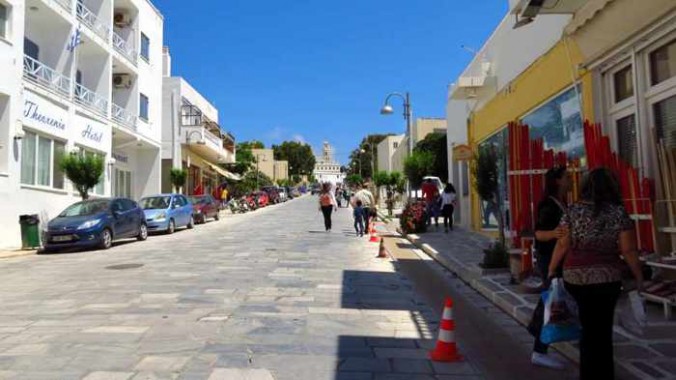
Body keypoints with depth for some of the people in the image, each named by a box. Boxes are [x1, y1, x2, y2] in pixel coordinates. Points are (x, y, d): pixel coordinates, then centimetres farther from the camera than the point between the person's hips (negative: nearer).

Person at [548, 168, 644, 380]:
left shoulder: (573, 211, -1)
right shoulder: (619, 212, -4)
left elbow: (562, 245, -3)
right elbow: (628, 250, -4)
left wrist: (551, 270, 6)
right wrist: (639, 277, 8)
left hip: (575, 277, 2)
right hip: (607, 278, -2)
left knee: (588, 326, 19)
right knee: (602, 327, 11)